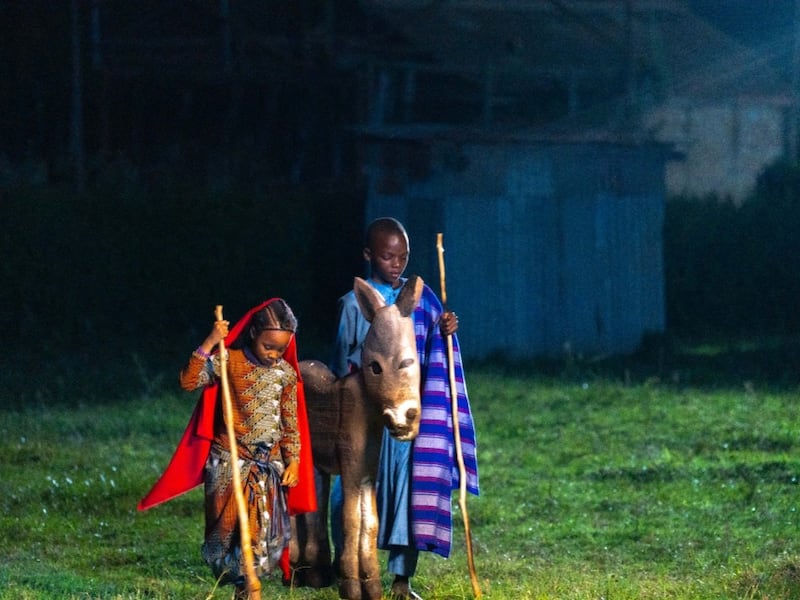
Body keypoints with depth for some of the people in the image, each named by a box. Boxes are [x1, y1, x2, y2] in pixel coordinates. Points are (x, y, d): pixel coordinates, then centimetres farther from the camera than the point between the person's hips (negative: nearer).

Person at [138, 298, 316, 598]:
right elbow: (189, 381, -17)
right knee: (229, 525, 0)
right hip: (230, 461, -3)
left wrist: (293, 461, 2)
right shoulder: (229, 361, -6)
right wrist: (209, 344, -23)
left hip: (270, 464, 3)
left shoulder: (286, 373, 2)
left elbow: (291, 424, 8)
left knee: (265, 529, 2)